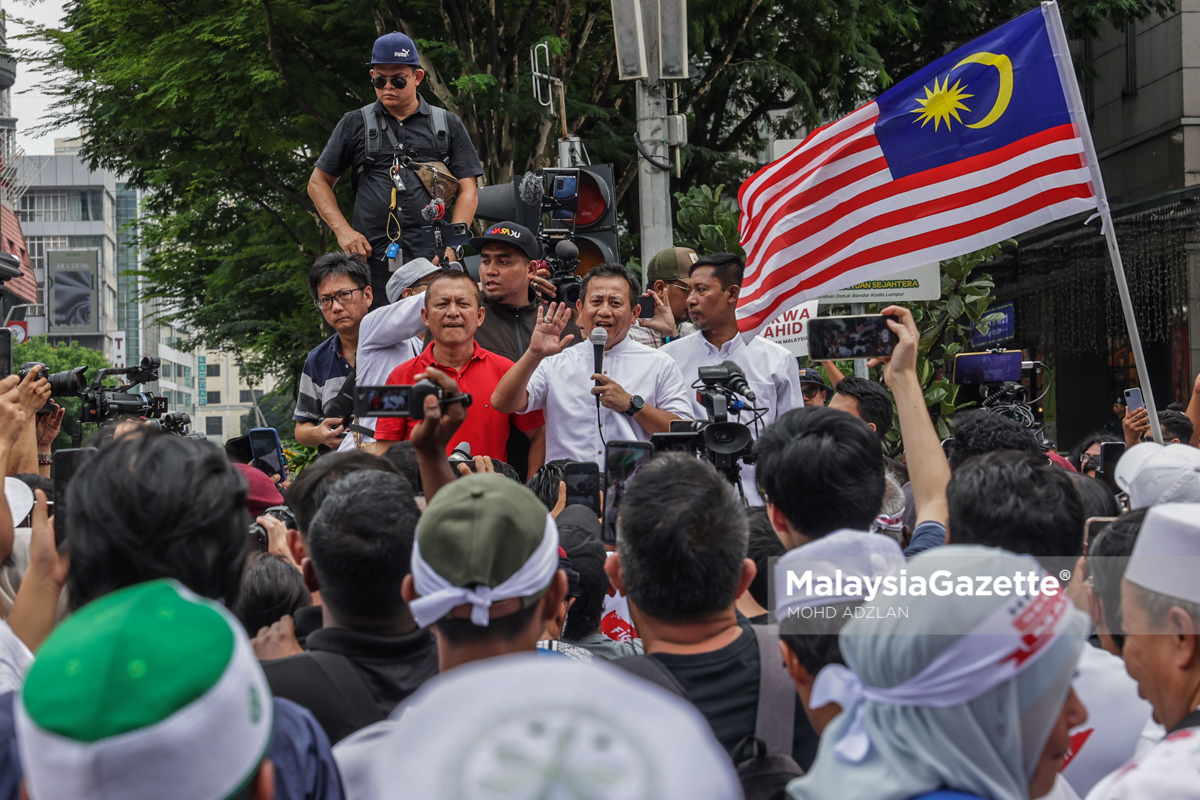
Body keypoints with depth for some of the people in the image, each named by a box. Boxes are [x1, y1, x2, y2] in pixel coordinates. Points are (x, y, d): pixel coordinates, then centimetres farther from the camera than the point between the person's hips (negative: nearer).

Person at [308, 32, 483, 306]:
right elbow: (319, 183, 20)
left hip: (431, 261, 0)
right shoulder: (354, 124, 15)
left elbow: (468, 192, 11)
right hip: (372, 260, 0)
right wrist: (343, 230, 4)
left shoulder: (447, 125, 15)